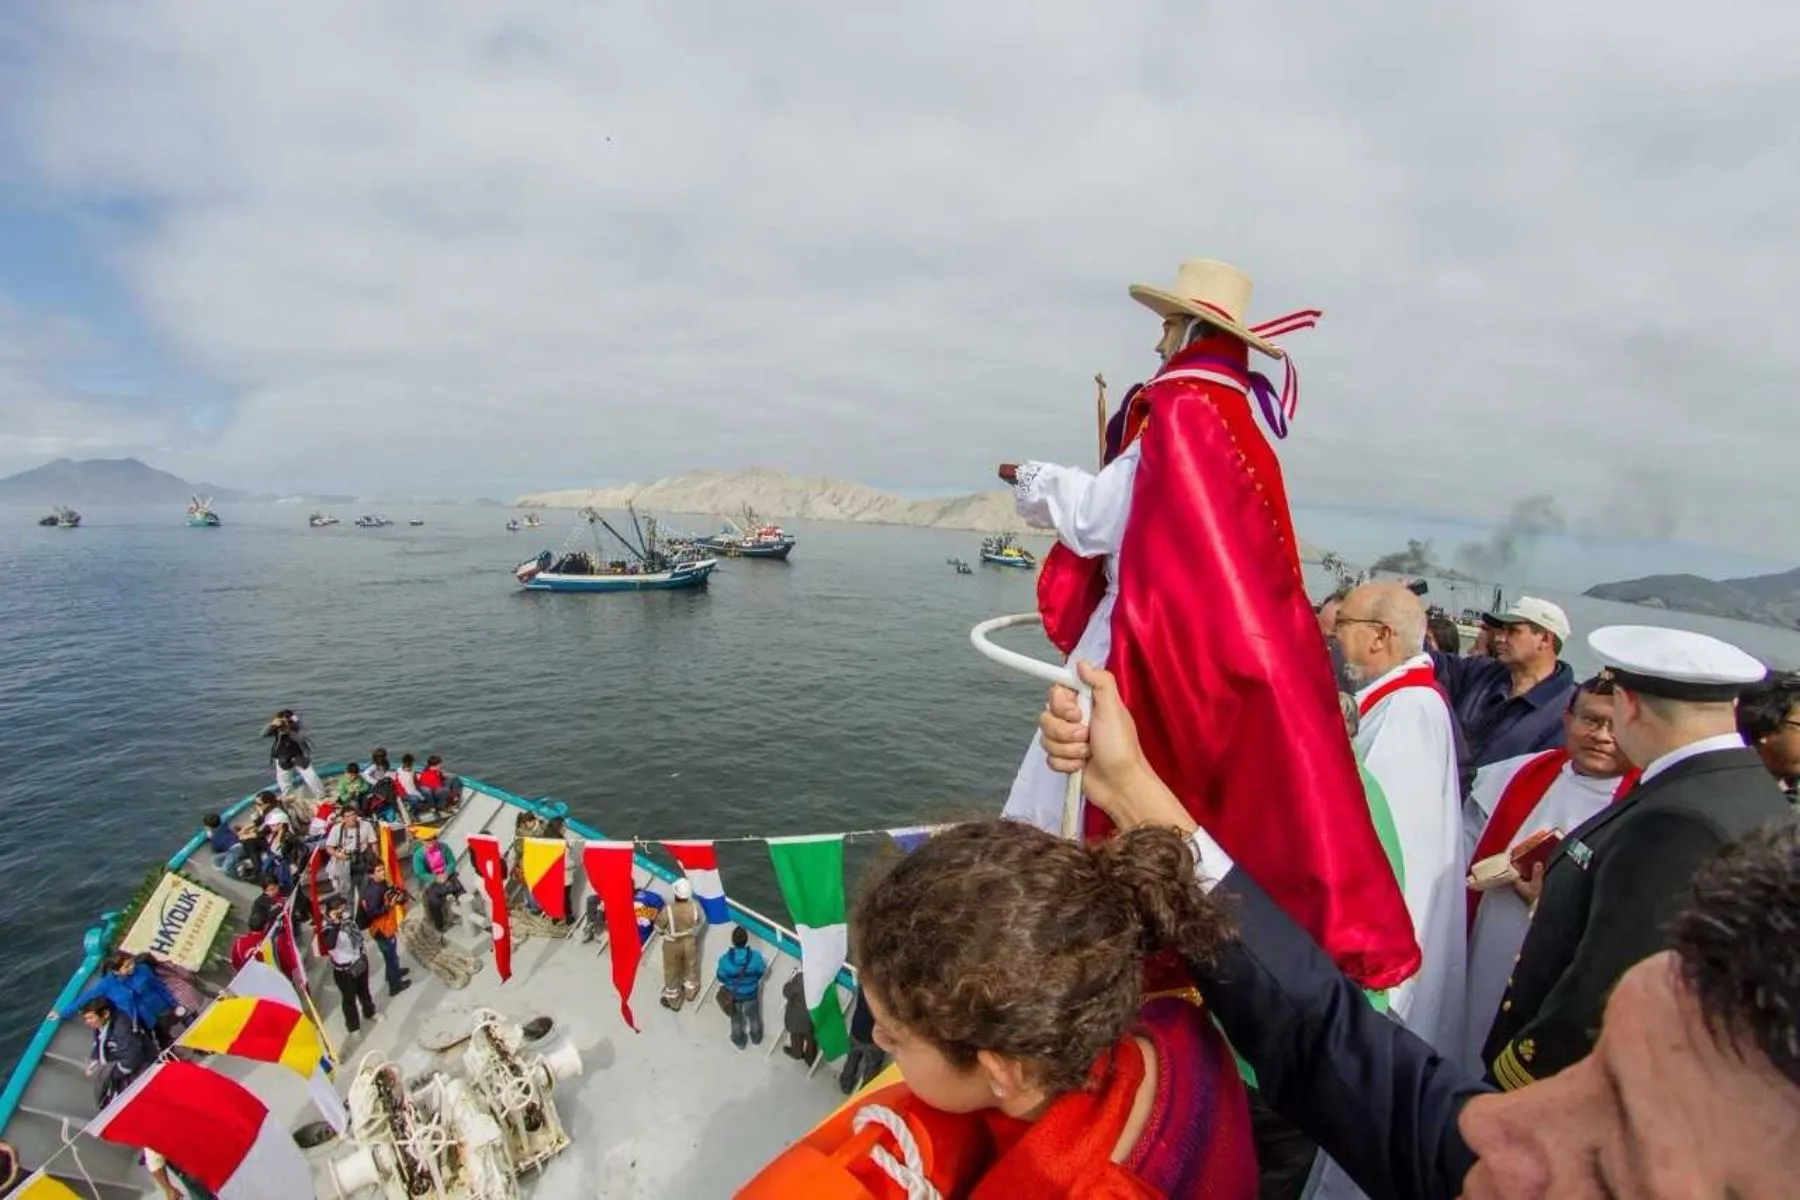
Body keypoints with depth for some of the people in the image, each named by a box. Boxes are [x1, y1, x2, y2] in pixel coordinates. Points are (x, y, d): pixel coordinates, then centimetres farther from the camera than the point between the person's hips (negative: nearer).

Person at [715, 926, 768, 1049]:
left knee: (737, 1019, 30)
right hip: (751, 993, 0)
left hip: (733, 995, 0)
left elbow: (720, 977, -16)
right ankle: (756, 1037, 56)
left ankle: (739, 1041, 54)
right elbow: (762, 972, -12)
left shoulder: (725, 959, -34)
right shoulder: (756, 956, -32)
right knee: (754, 1016, 31)